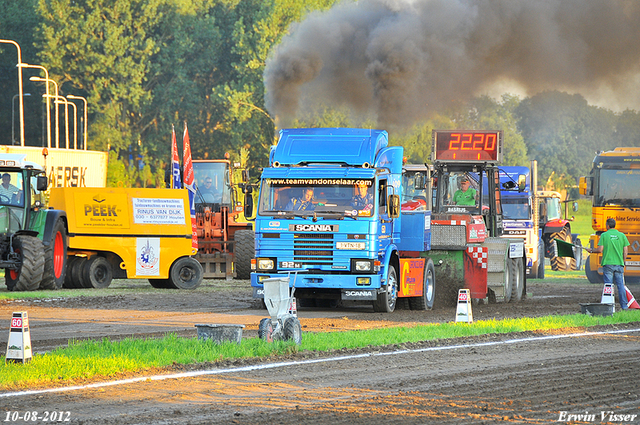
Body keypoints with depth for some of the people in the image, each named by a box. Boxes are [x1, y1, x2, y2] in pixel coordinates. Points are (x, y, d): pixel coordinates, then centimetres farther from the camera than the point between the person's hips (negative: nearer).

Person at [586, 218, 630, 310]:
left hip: (608, 263, -2)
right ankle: (624, 305, 4)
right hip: (619, 264, 2)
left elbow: (600, 249, -7)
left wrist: (591, 250, 11)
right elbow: (625, 251, 5)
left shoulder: (604, 235, -3)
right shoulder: (622, 235, 4)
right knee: (621, 285, 6)